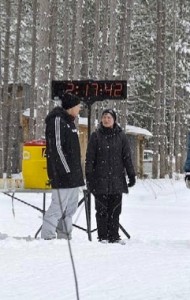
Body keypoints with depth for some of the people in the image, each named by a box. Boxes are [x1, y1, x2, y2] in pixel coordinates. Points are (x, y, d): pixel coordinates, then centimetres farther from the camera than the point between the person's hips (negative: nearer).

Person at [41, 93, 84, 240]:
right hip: (63, 173, -10)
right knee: (58, 206, -10)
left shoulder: (69, 121, 18)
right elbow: (56, 148, -19)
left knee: (70, 207, 12)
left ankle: (65, 237, 18)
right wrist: (66, 170, -21)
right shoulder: (57, 120, -13)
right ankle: (47, 237, -6)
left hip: (73, 175, 10)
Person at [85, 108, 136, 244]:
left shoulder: (121, 136, 8)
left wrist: (131, 174, 5)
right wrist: (89, 175, -4)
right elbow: (90, 157, 3)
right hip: (100, 179, -1)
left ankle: (114, 236, 9)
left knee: (115, 209, 3)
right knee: (102, 209, 0)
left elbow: (127, 157, 9)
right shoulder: (96, 136, 4)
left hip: (117, 179, 1)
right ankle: (102, 237, 5)